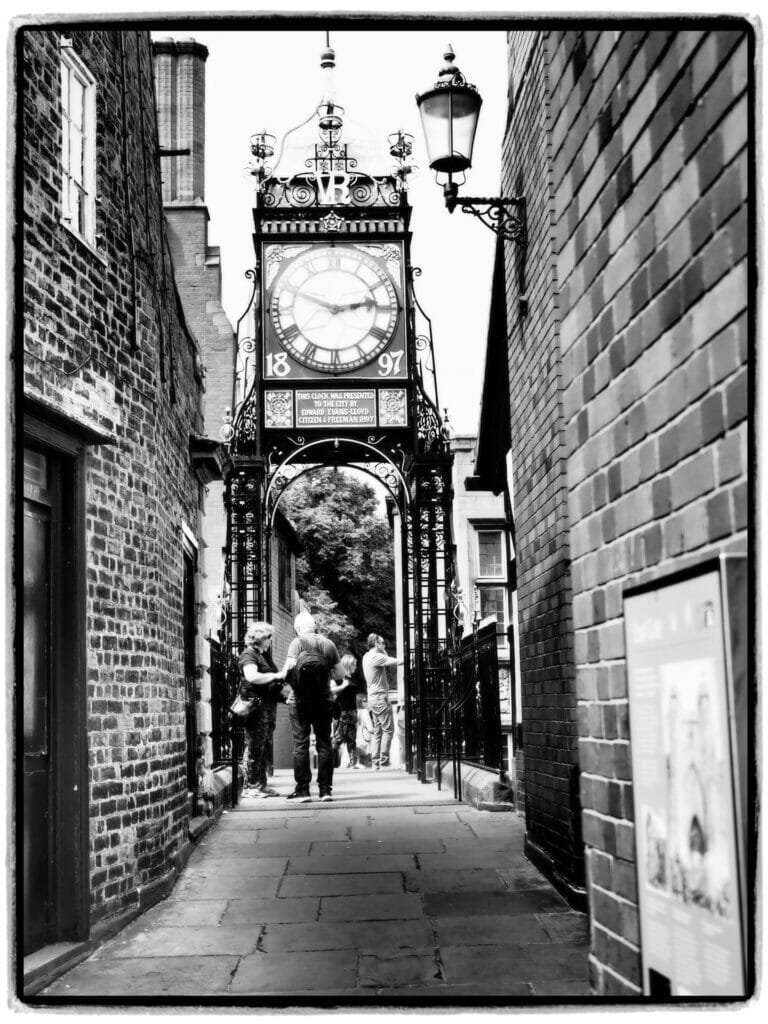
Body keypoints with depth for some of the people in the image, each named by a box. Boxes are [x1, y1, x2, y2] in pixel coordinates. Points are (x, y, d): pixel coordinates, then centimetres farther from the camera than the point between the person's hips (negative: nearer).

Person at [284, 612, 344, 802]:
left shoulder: (298, 643, -6)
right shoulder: (328, 644, 5)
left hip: (299, 701, -3)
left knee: (300, 745, 1)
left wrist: (291, 686, 5)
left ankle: (303, 790, -2)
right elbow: (340, 674, 7)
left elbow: (290, 667, -15)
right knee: (324, 744, 8)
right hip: (324, 701, 3)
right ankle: (325, 789, 7)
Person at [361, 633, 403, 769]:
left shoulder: (366, 656, 14)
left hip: (371, 698, 9)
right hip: (380, 697, -9)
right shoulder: (376, 657, -13)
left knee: (377, 731, 9)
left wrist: (383, 651, 11)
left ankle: (375, 762, 6)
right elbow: (396, 662, -17)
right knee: (388, 730, -5)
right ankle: (384, 761, -8)